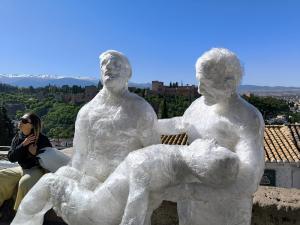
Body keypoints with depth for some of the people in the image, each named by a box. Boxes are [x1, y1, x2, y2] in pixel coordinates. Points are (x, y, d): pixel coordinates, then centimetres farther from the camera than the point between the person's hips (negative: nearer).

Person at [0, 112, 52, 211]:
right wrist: (23, 145, -20)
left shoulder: (42, 139, -15)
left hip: (37, 169, -6)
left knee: (24, 183, -32)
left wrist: (35, 154, -25)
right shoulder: (17, 137, 1)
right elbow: (11, 157, -6)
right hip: (21, 169, 7)